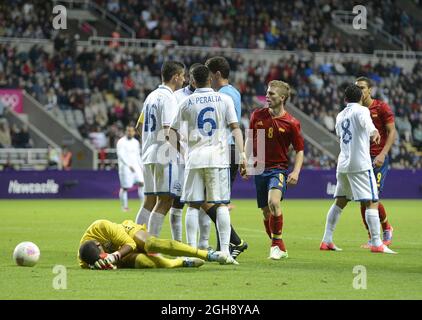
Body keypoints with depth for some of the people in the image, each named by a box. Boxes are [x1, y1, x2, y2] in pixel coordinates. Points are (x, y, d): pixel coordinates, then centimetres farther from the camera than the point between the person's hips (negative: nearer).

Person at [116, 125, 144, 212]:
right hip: (125, 167, -5)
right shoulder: (121, 142, -9)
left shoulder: (136, 142, 12)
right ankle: (124, 206, 11)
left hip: (135, 166, 5)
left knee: (141, 183, -9)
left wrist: (141, 167, 17)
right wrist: (129, 165, -28)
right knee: (125, 187, -2)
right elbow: (121, 155, -19)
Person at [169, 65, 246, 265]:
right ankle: (225, 251, -8)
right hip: (218, 158, -1)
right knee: (221, 205, -1)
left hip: (194, 158, 1)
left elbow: (172, 131, 7)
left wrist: (181, 151, 19)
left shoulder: (187, 103, 7)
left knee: (193, 205, 5)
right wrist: (242, 153, -4)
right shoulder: (224, 100, 5)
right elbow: (235, 128, -2)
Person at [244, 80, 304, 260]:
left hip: (278, 169, -4)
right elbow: (250, 140, 16)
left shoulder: (291, 123, -6)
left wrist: (296, 172, -12)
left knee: (274, 202, -28)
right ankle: (279, 249, 22)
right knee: (266, 212, 7)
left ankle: (277, 243, -12)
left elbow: (299, 150, 0)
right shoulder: (257, 116, 4)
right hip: (259, 169, 4)